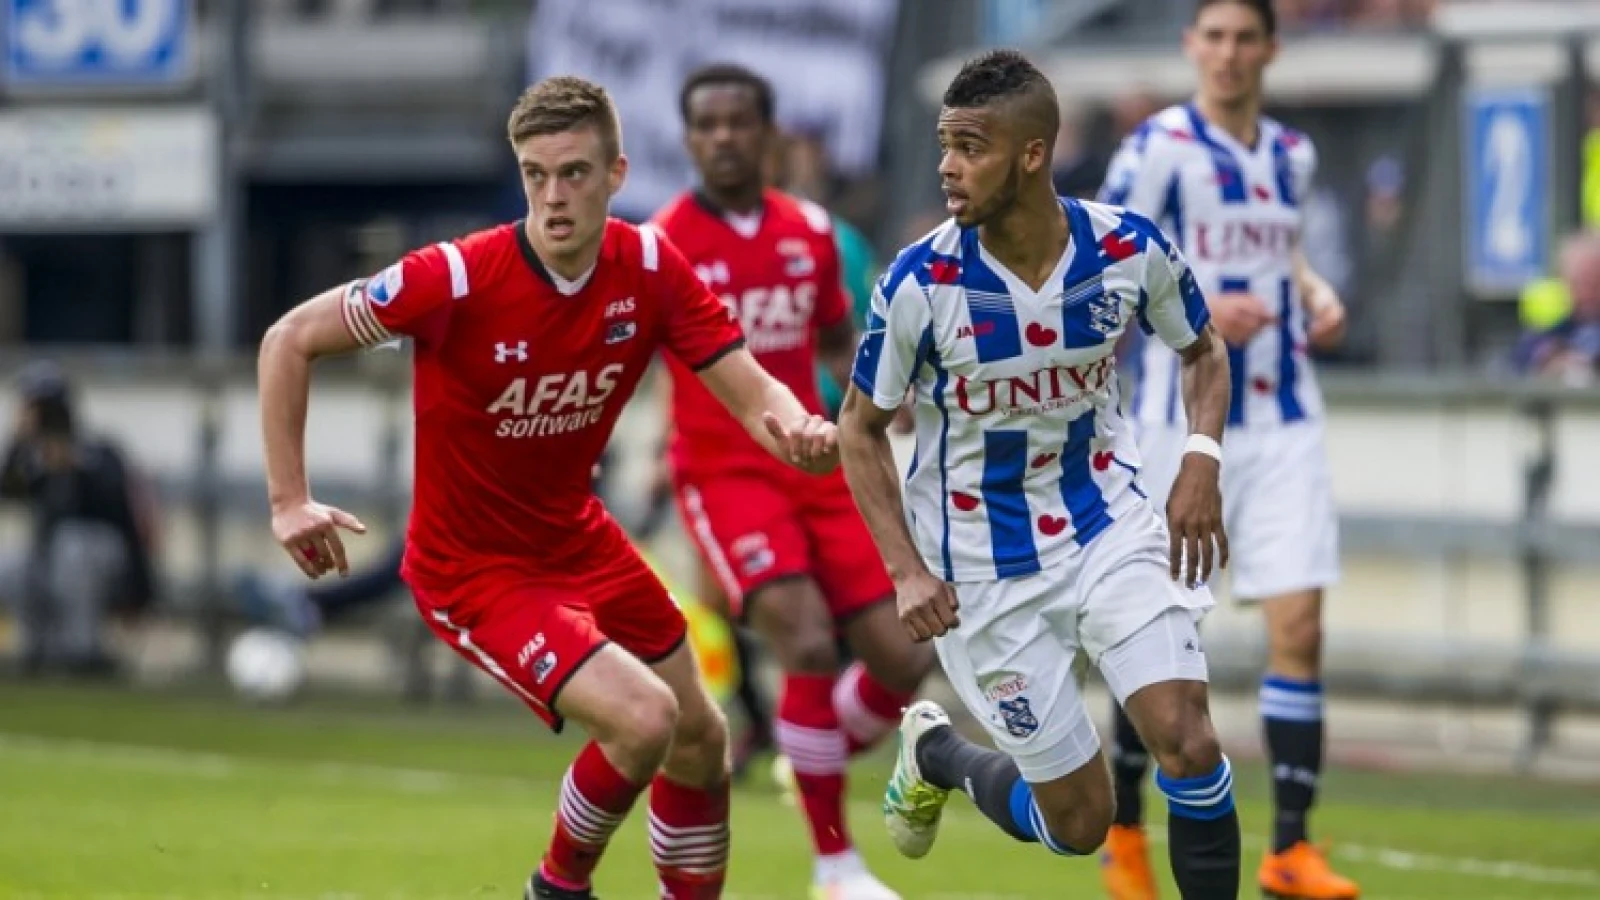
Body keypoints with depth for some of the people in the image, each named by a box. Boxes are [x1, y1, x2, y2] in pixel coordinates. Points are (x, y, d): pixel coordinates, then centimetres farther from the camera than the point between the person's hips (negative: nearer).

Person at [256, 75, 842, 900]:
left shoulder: (649, 268, -12)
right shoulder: (458, 278, -26)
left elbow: (751, 390, -12)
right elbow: (289, 340, -17)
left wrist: (797, 429, -36)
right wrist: (289, 499, -22)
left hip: (578, 540, 6)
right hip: (474, 569, -6)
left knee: (701, 740, 14)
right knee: (643, 719, -21)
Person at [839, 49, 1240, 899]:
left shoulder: (1131, 249, -13)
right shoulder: (919, 284, -20)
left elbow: (1202, 352, 7)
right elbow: (861, 429, -5)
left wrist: (1202, 459, -11)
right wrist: (907, 570, -15)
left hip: (1107, 521, 2)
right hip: (985, 567, -2)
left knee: (1186, 737, -18)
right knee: (1078, 821, 4)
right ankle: (936, 752, 36)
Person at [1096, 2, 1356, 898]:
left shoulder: (1292, 154, 11)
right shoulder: (1159, 148, -7)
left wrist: (1316, 296, 6)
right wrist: (1200, 308, -22)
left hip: (1286, 420, 4)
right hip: (1186, 417, -4)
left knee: (1299, 624, -7)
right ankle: (1124, 828, 22)